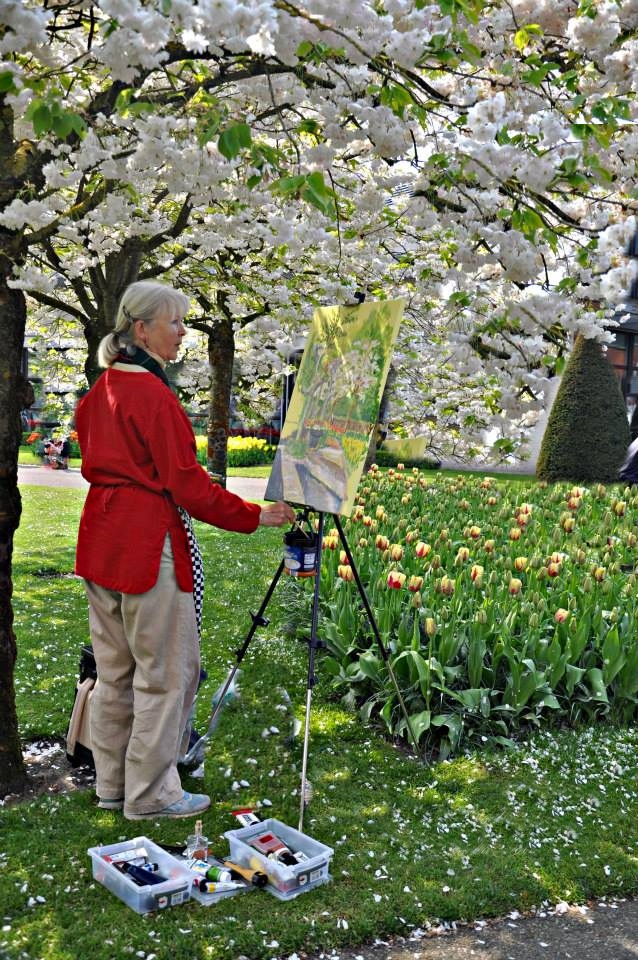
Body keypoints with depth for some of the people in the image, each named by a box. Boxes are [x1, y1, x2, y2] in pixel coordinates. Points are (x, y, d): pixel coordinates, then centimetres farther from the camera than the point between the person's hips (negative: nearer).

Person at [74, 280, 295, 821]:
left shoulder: (101, 390, 12)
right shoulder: (153, 394, -16)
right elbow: (187, 483, -18)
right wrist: (256, 516, -11)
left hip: (101, 541, 10)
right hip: (149, 544, -10)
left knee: (115, 669, 16)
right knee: (165, 670, 2)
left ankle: (112, 785, 28)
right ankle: (150, 794, 13)